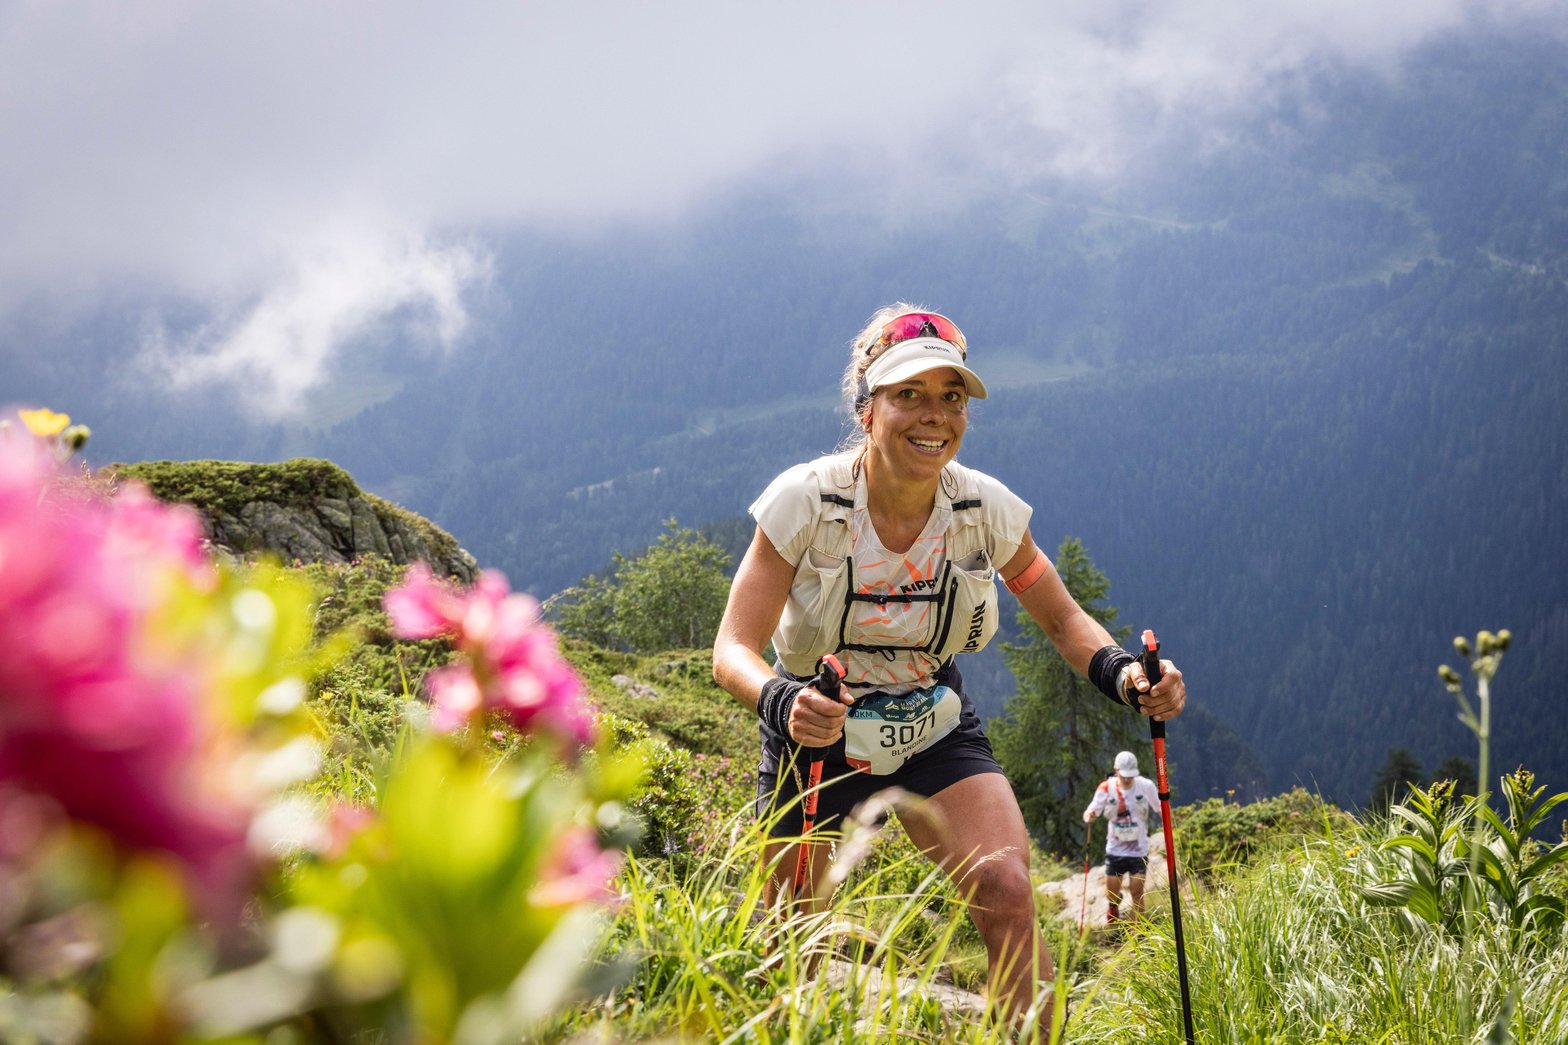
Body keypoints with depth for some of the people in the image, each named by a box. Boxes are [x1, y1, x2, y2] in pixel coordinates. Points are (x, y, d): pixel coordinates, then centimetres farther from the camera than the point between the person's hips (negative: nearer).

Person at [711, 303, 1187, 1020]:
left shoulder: (987, 510, -15)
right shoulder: (805, 501, -22)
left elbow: (1062, 619, -1)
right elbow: (733, 649, -24)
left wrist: (1121, 673, -23)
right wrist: (783, 700, -47)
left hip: (936, 736, 1)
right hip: (817, 734, -1)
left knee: (1007, 892, -23)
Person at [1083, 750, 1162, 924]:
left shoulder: (1146, 786, -9)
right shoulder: (1106, 788, -9)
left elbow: (1160, 810, 2)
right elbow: (1090, 813, -9)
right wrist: (1089, 816, -33)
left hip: (1139, 849, -1)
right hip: (1115, 849, 1)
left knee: (1137, 892, -7)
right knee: (1111, 893, 9)